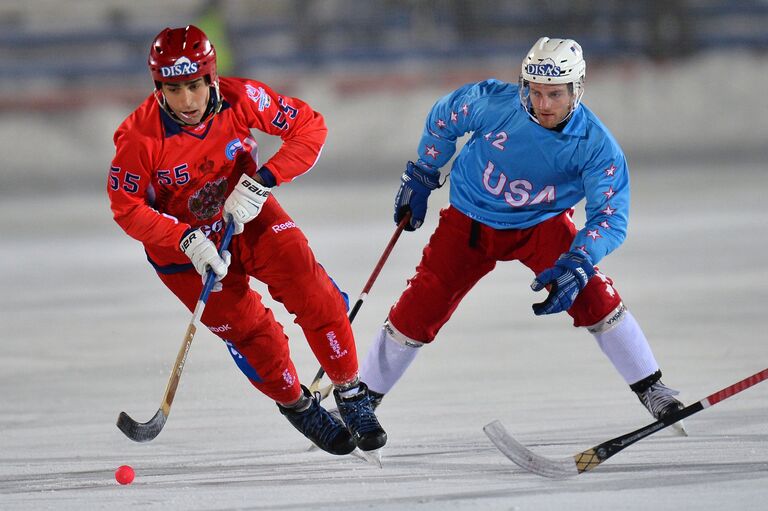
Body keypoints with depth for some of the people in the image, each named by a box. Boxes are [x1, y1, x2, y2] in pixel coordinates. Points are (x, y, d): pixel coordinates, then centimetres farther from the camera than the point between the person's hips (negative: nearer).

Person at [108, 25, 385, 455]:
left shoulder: (241, 100, -24)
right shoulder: (140, 138, -28)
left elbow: (310, 126, -16)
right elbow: (127, 209, -19)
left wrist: (263, 180, -29)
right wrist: (188, 241, -32)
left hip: (248, 214, 2)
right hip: (181, 238, -2)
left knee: (315, 294, -13)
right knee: (249, 330, -6)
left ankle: (352, 394, 6)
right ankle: (295, 404, 22)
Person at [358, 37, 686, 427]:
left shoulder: (596, 145, -25)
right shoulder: (492, 103, -25)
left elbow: (609, 218, -26)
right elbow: (443, 119, -3)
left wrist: (576, 266, -43)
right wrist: (421, 176, 7)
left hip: (542, 224, 0)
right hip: (469, 222, 0)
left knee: (592, 296, -21)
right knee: (417, 311, -4)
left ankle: (651, 390, -6)